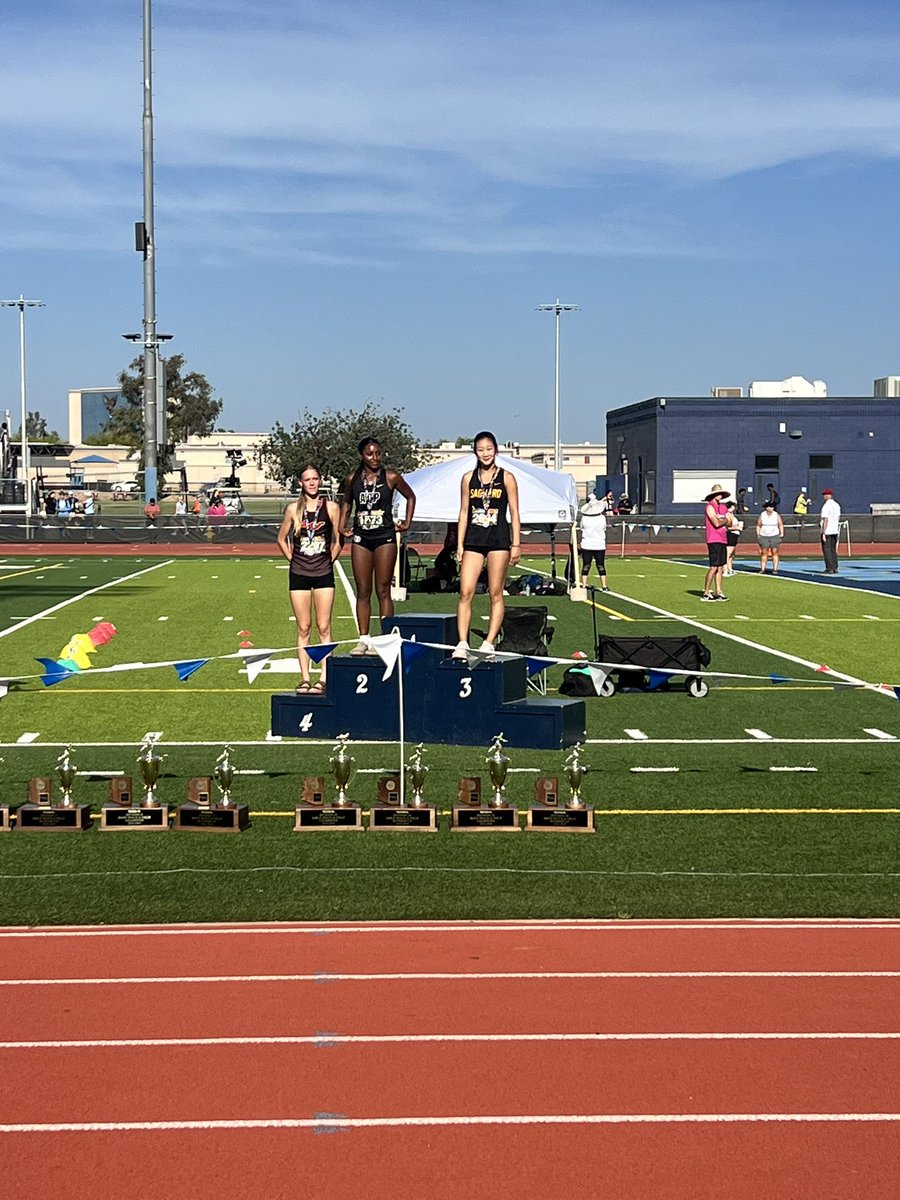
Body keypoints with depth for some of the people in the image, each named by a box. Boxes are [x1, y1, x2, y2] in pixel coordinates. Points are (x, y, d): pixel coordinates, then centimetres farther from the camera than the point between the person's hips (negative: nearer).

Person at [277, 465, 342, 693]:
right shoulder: (293, 509, 3)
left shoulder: (331, 508, 1)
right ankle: (304, 679, 7)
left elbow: (338, 541, 8)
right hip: (299, 574, 1)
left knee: (324, 627, -1)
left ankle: (323, 678, 1)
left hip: (324, 574, -1)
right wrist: (293, 560, 5)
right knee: (303, 628, 4)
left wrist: (328, 562, 2)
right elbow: (282, 539, 13)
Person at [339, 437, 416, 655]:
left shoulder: (391, 478, -2)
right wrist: (343, 524, 13)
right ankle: (363, 640, 7)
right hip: (360, 539, 3)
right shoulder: (352, 480, 5)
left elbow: (410, 497, 13)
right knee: (362, 592, 3)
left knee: (383, 591, -3)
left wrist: (407, 523, 7)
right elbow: (347, 502, 24)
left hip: (385, 538, -3)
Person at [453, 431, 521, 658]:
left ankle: (489, 644, 4)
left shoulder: (506, 478, 4)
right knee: (465, 592, -8)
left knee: (496, 594, 0)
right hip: (474, 541, 2)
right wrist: (460, 545, 6)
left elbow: (514, 513, 4)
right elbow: (464, 512, 12)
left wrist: (516, 545, -2)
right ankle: (462, 643, -10)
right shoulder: (468, 478, 9)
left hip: (498, 540, -2)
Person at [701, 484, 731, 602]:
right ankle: (706, 593, -7)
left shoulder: (723, 507, 17)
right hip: (714, 540, -8)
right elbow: (716, 523, -18)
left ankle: (718, 592, 11)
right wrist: (725, 520, 0)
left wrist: (721, 521, -5)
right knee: (714, 567, -10)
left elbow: (729, 522, 12)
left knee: (720, 567, 8)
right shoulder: (710, 507, -9)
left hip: (723, 540, 8)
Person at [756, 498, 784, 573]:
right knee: (764, 553, 0)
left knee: (775, 553, -3)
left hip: (774, 536, 0)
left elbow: (781, 525, 6)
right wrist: (758, 535, 0)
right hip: (764, 536, 0)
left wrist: (781, 533, -4)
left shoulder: (776, 515, 3)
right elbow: (758, 526, 7)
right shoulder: (762, 515, 3)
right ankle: (762, 569, 2)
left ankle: (775, 569, 0)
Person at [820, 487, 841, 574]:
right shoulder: (837, 505, 11)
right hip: (835, 530, 8)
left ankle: (829, 568, -7)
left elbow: (825, 520, -19)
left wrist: (823, 533, -19)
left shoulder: (826, 506, -15)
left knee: (826, 549, -4)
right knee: (833, 549, 13)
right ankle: (835, 568, 13)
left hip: (827, 531, -8)